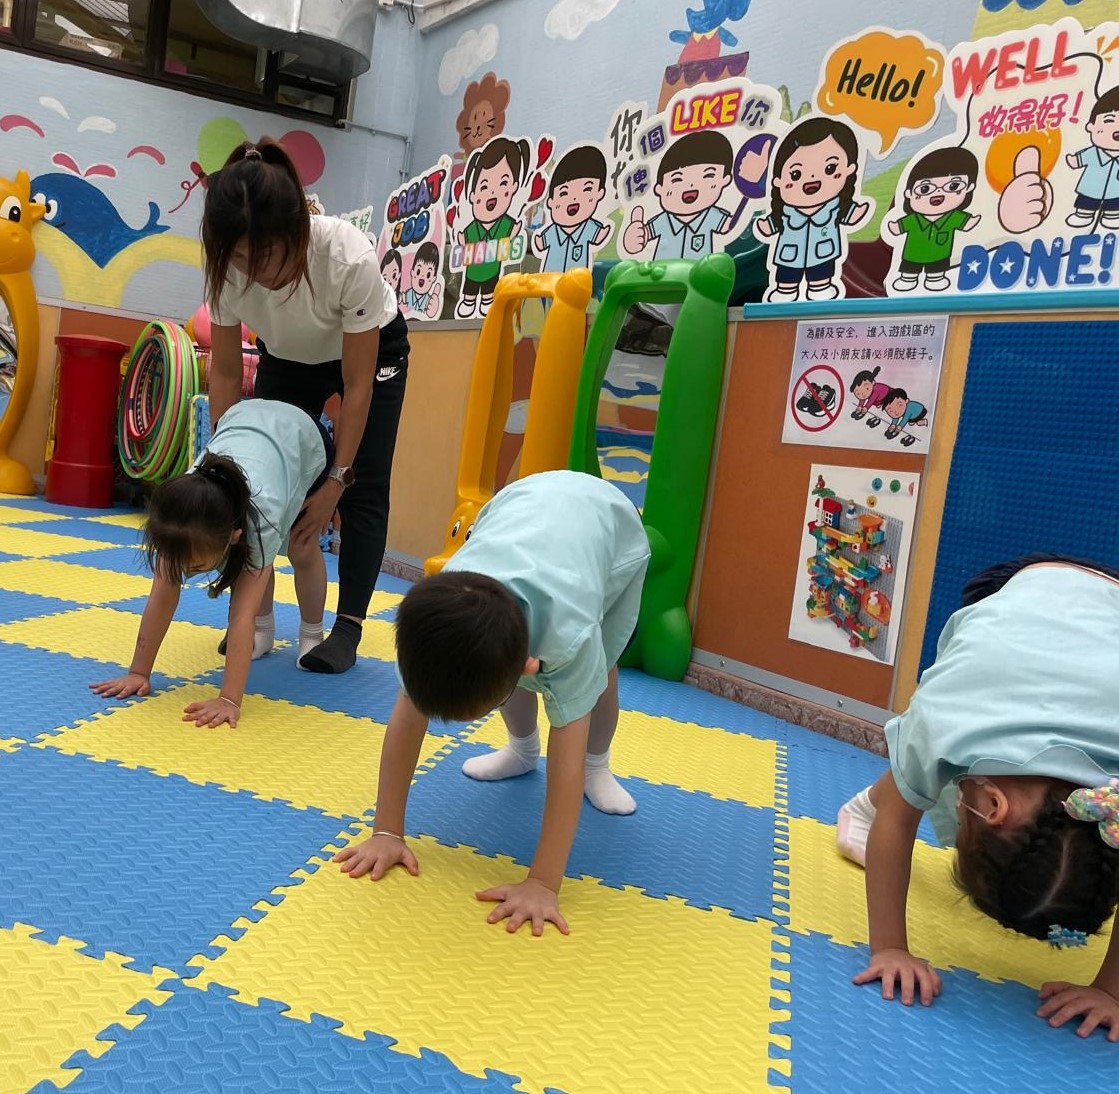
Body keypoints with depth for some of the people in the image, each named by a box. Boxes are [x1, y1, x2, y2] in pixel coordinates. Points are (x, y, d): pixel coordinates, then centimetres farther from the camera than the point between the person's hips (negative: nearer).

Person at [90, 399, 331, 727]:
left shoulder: (261, 515, -48)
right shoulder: (179, 517, -36)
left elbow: (243, 612, -47)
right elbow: (161, 599, -28)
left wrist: (229, 699, -46)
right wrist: (138, 672, -25)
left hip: (304, 435, -3)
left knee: (301, 551, 1)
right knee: (252, 555, -1)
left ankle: (312, 635, 23)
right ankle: (264, 630, 22)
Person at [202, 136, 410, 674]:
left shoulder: (349, 258, -41)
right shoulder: (228, 267, -30)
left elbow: (358, 385, -31)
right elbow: (226, 373, -17)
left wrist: (336, 481, -29)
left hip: (372, 349, -3)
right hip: (288, 357, 4)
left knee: (364, 487, -10)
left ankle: (348, 626, -4)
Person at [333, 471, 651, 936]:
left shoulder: (569, 632, -47)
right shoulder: (440, 612, -37)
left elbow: (565, 762, -41)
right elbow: (407, 718, -29)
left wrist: (542, 884, -40)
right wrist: (387, 832, -27)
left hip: (609, 520, -3)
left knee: (596, 674, -5)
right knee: (500, 669, 1)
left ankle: (598, 766, 25)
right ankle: (522, 750, 30)